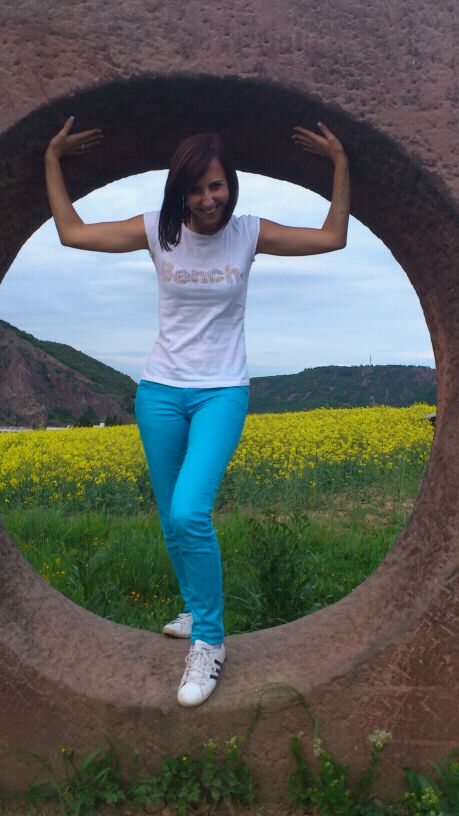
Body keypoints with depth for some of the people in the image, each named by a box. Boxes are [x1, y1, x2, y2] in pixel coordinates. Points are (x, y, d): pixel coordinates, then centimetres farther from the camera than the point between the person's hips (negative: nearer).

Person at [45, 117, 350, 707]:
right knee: (172, 519, 10)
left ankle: (208, 641, -2)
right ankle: (197, 608, 36)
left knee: (190, 513, -21)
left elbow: (333, 238, 4)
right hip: (160, 391, 3)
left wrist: (340, 164, 1)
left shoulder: (249, 233, -3)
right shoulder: (157, 230, -2)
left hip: (222, 392, -3)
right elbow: (72, 233, 5)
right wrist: (53, 161, 5)